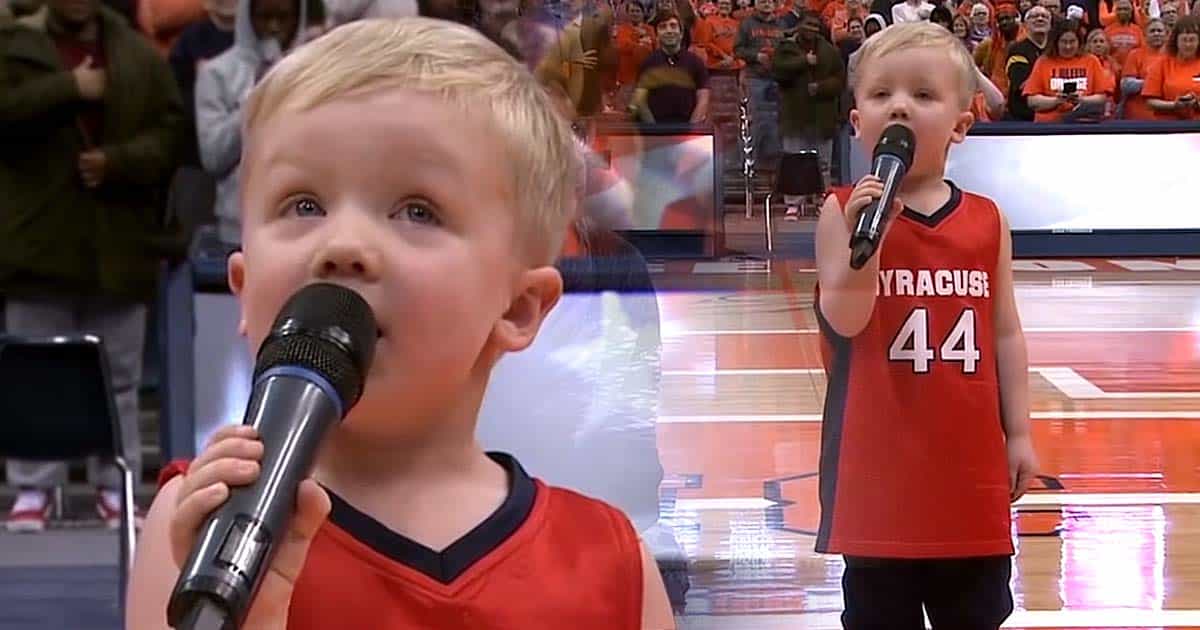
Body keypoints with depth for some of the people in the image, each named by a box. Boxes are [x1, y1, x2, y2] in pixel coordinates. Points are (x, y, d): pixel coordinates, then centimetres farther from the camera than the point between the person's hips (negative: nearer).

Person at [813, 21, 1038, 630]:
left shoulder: (986, 221, 3)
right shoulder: (845, 211, -6)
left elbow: (1004, 333, 8)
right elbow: (844, 320, -15)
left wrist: (1019, 434, 8)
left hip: (968, 455, 3)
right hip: (881, 454, -3)